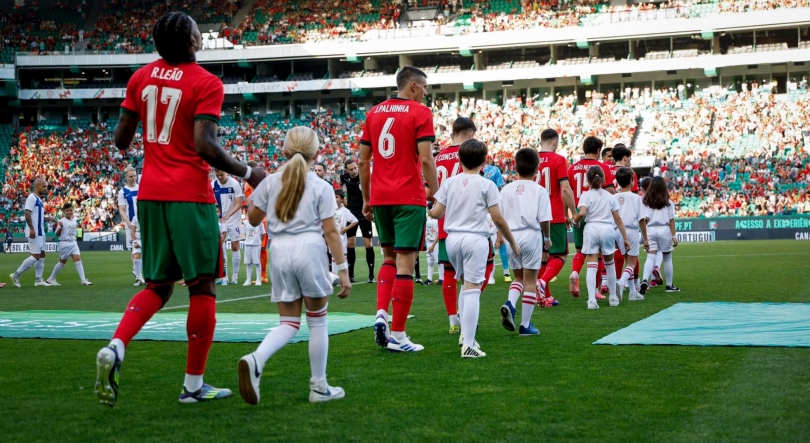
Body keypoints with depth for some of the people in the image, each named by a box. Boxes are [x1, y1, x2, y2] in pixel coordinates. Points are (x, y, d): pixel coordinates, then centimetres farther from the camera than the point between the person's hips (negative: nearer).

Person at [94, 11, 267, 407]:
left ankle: (114, 348, -9)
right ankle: (193, 385, 7)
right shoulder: (207, 84, -9)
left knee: (158, 285, 15)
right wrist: (247, 173, -7)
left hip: (150, 193, 6)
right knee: (203, 286, 4)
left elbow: (121, 139, 11)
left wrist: (124, 145, 34)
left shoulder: (141, 78, 8)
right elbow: (205, 146, -18)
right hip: (190, 196, -6)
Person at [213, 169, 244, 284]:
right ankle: (224, 276, 9)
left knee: (235, 247, -1)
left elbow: (239, 204, -15)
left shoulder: (234, 184, -14)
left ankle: (235, 276, 6)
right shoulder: (213, 185, -3)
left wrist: (228, 215, -29)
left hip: (234, 219, -3)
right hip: (220, 219, 3)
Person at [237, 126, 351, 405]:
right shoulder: (322, 187, 0)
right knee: (317, 321, 11)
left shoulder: (271, 182, 8)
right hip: (308, 249, -3)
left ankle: (256, 360, -18)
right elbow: (330, 231, -4)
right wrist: (343, 270, -1)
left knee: (289, 322, 10)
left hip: (279, 251, 3)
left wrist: (256, 196, 32)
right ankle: (319, 387, 17)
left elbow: (253, 219, 15)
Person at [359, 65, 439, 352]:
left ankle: (381, 313, 2)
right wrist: (434, 191, -3)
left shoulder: (374, 112, 11)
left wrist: (366, 198, 17)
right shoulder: (420, 113, -6)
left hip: (380, 197, 6)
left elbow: (363, 160, 11)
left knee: (389, 257, 21)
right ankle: (397, 335, -1)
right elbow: (425, 159, -14)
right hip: (409, 198, -6)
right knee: (405, 263, -2)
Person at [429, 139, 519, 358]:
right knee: (472, 288, -5)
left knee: (466, 283, 23)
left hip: (452, 238, 4)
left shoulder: (450, 182, 6)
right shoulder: (487, 185, -2)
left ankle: (465, 332, 17)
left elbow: (436, 213, 5)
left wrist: (431, 208, 29)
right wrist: (513, 242, 9)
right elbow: (497, 218, -3)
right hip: (475, 239, -4)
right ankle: (468, 344, -9)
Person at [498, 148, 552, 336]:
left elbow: (500, 216, 6)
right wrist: (547, 238, 9)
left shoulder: (506, 189, 4)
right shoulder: (539, 190, -5)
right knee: (530, 280, 5)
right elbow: (544, 219, -7)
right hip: (531, 235, -3)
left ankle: (509, 303, -8)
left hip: (511, 236, 3)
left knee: (519, 277, 20)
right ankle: (526, 324, 7)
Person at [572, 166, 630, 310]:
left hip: (591, 229, -2)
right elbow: (618, 219, 12)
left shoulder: (586, 195, 2)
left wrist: (575, 220, 7)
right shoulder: (609, 196, 12)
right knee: (609, 264, 18)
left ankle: (592, 300, -13)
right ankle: (613, 298, 27)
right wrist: (625, 238, 15)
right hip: (607, 229, 2)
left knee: (592, 265, -3)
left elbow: (582, 213, -15)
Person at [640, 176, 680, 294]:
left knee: (650, 257, -5)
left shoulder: (646, 201, 2)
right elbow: (671, 220, -1)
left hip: (650, 230, 1)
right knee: (667, 259, 13)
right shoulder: (668, 202, 1)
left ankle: (644, 280, -28)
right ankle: (669, 285, 22)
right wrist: (674, 236, 2)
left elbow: (645, 219, -3)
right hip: (664, 230, 0)